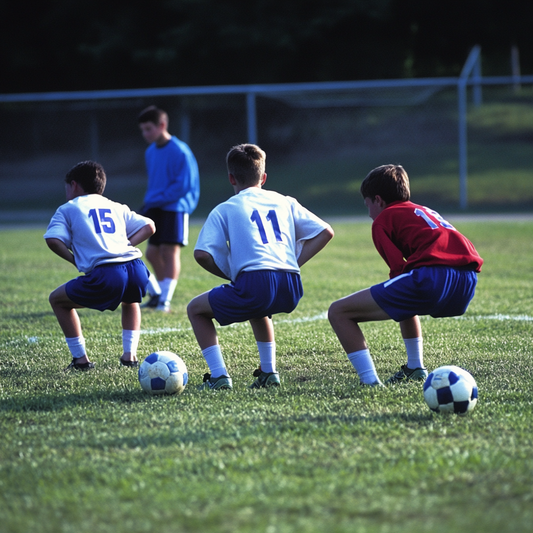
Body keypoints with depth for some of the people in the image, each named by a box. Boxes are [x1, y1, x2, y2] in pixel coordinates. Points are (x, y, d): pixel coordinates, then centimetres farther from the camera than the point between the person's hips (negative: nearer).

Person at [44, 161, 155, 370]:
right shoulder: (117, 207, 29)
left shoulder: (68, 209, 17)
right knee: (130, 301, 41)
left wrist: (74, 259, 13)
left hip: (105, 274, -5)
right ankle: (130, 355, 26)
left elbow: (53, 240, 1)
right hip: (137, 269, 5)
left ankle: (81, 359, 14)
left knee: (58, 300, 19)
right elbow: (148, 226, 22)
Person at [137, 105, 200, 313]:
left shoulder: (179, 151, -14)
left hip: (174, 208, -8)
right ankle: (158, 294, 24)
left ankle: (165, 300, -3)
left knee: (169, 251, -7)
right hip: (156, 209, 8)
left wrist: (156, 200, -17)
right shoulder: (151, 152, 10)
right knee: (152, 252, 8)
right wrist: (149, 203, 7)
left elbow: (184, 184, -17)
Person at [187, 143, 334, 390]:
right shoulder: (285, 202, 22)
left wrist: (231, 275, 15)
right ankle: (268, 373, 30)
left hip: (254, 283, -5)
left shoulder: (224, 210, 12)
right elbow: (325, 232, 18)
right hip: (291, 289, 5)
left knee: (196, 309, 18)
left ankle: (219, 376, 5)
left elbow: (202, 254, 0)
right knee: (257, 310, 41)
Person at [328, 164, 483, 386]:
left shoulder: (383, 219, 13)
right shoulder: (425, 211, 35)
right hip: (468, 281, 8)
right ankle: (415, 369, 39)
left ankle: (370, 382, -11)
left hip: (431, 278, -8)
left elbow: (399, 268, 1)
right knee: (407, 299, 44)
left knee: (338, 312, 1)